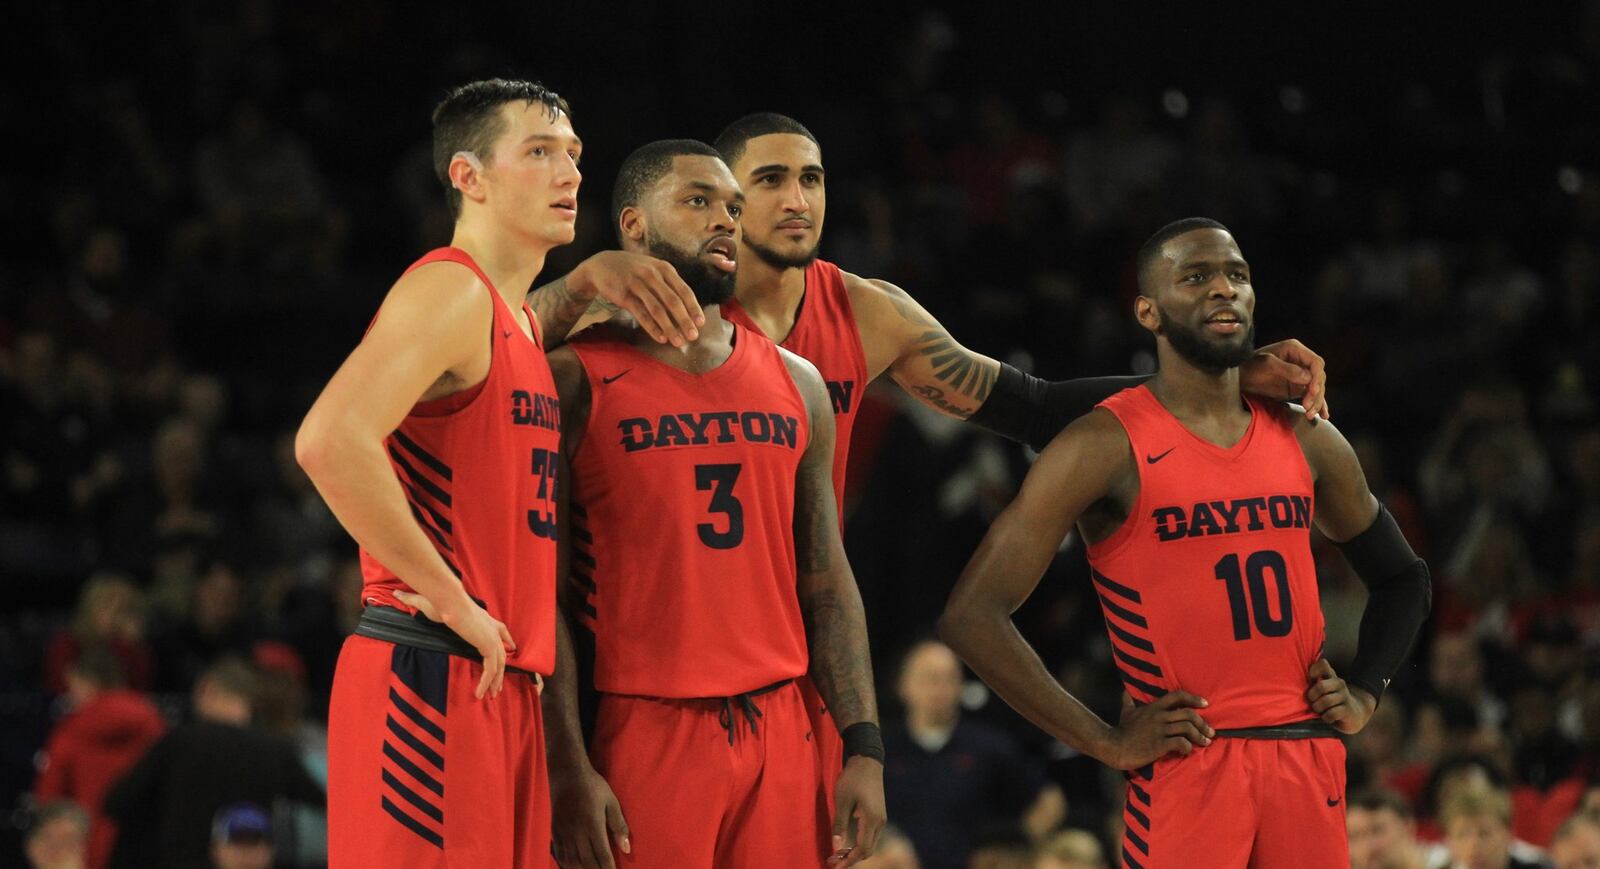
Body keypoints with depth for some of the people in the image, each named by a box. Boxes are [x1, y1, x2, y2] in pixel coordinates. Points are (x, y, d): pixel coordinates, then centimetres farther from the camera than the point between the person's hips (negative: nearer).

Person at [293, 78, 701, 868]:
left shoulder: (516, 319, 19)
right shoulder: (450, 291, -10)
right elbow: (330, 442, -24)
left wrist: (592, 280, 21)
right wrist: (452, 603, -19)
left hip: (501, 686, 10)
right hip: (431, 683, -10)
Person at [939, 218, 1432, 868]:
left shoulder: (1307, 443, 11)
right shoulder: (1108, 446, -6)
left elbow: (1402, 578, 29)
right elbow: (971, 616, -12)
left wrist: (1363, 694, 11)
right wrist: (1107, 744, -12)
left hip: (1307, 760, 5)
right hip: (1185, 770, -5)